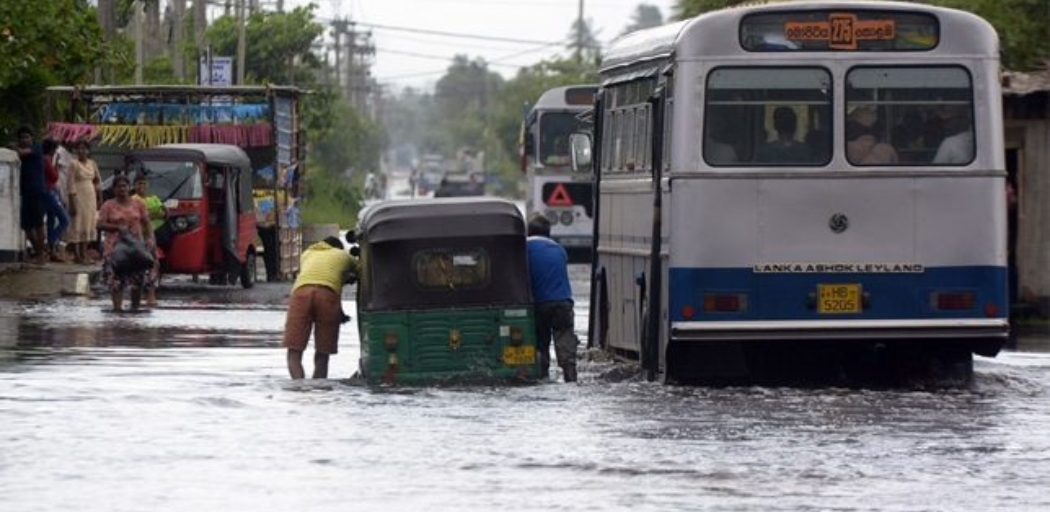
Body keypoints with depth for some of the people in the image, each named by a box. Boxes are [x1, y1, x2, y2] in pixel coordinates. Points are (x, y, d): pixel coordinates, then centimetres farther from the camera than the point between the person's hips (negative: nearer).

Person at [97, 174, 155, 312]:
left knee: (138, 280, 0)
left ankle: (135, 307, 14)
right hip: (115, 247, -2)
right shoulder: (108, 206, 4)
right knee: (115, 280, -8)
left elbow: (146, 224, 10)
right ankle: (117, 306, -7)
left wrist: (150, 239, -7)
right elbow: (101, 224, -3)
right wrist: (118, 227, -16)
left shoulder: (138, 205, 11)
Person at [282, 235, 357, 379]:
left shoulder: (307, 254, 36)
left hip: (302, 290, 1)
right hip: (328, 292, -1)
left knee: (294, 351, -3)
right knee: (322, 354, 7)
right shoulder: (343, 255, 31)